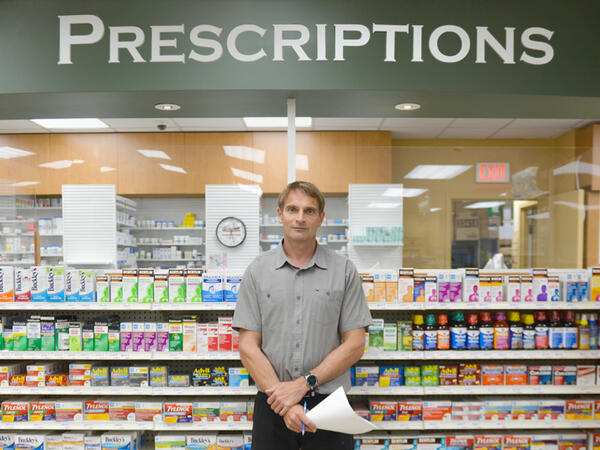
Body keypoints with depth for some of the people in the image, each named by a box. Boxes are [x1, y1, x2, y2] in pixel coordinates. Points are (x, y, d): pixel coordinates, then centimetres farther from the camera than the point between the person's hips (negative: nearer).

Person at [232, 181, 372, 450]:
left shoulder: (344, 271, -2)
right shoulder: (258, 271, 0)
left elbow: (354, 344, -4)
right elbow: (248, 347, -3)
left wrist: (303, 383, -13)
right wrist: (281, 399, -13)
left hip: (328, 403, 0)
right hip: (272, 406, 1)